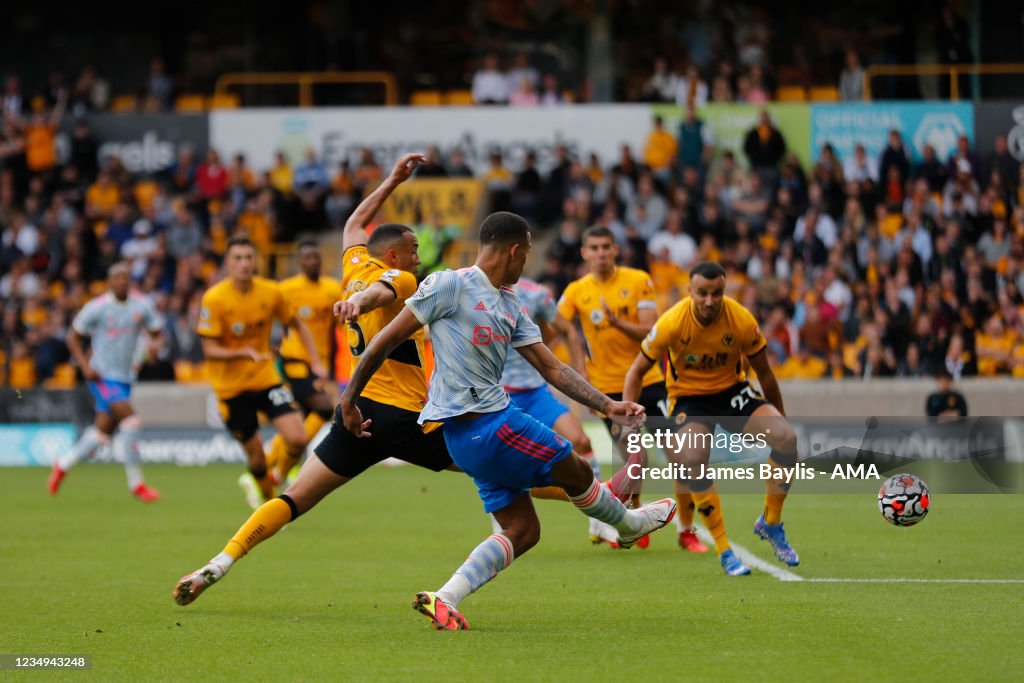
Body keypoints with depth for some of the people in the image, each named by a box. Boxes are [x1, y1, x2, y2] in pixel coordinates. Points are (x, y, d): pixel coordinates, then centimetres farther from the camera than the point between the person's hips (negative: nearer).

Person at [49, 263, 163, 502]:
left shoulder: (141, 305, 1)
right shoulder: (97, 307, -9)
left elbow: (156, 331, 10)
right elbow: (73, 337, -1)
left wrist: (155, 343, -14)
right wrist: (85, 366, -13)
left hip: (124, 376, 6)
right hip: (103, 375, -6)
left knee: (103, 433, 9)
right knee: (130, 420, -20)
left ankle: (63, 464, 33)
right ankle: (135, 483, -11)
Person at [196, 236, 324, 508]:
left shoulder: (270, 292, -5)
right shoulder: (214, 299, -15)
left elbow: (297, 324, 12)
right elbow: (210, 350, -15)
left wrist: (316, 362, 4)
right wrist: (244, 353, -32)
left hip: (266, 378, 3)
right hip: (231, 386, -3)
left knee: (297, 440, -14)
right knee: (257, 457, -1)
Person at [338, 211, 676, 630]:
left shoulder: (510, 308, 17)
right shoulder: (449, 286, -8)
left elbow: (552, 368, 17)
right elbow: (387, 341, -4)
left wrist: (608, 406, 7)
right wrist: (350, 398, -2)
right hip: (481, 423, -9)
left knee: (523, 532, 5)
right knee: (576, 470, 5)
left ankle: (444, 599, -3)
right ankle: (629, 525, 32)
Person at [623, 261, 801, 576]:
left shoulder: (742, 320, -18)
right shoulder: (672, 323, -22)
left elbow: (764, 373, -1)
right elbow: (637, 372, -9)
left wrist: (779, 419, 7)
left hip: (732, 390, 2)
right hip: (688, 396, -2)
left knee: (786, 438, -22)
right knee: (693, 459, -32)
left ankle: (771, 523, 0)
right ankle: (724, 551, -19)